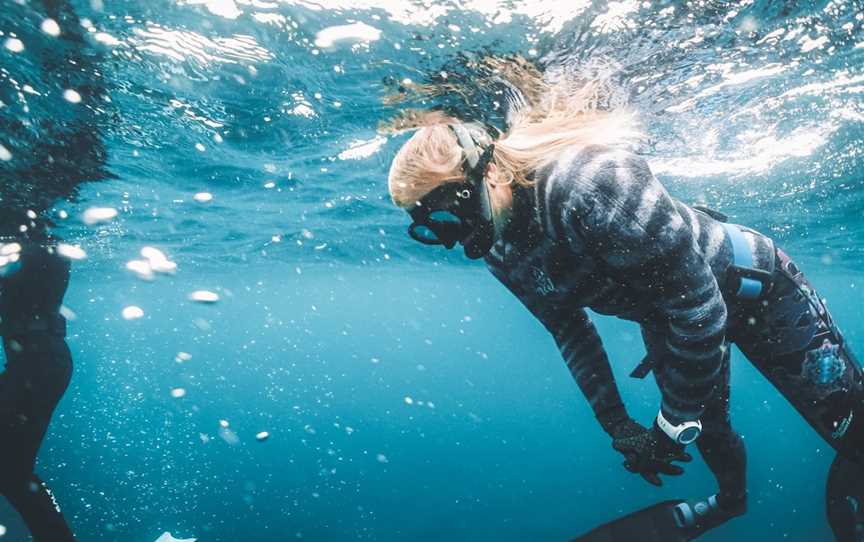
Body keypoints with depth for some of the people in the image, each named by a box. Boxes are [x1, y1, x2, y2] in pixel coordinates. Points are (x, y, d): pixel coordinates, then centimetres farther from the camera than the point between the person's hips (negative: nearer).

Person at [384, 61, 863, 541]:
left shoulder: (584, 180, -41)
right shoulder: (501, 255, -14)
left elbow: (698, 303, -35)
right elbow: (572, 331, 0)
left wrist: (674, 420, -24)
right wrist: (617, 425, -4)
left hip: (752, 286, -6)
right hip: (662, 317, 7)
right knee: (708, 429, 25)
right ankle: (732, 499, 55)